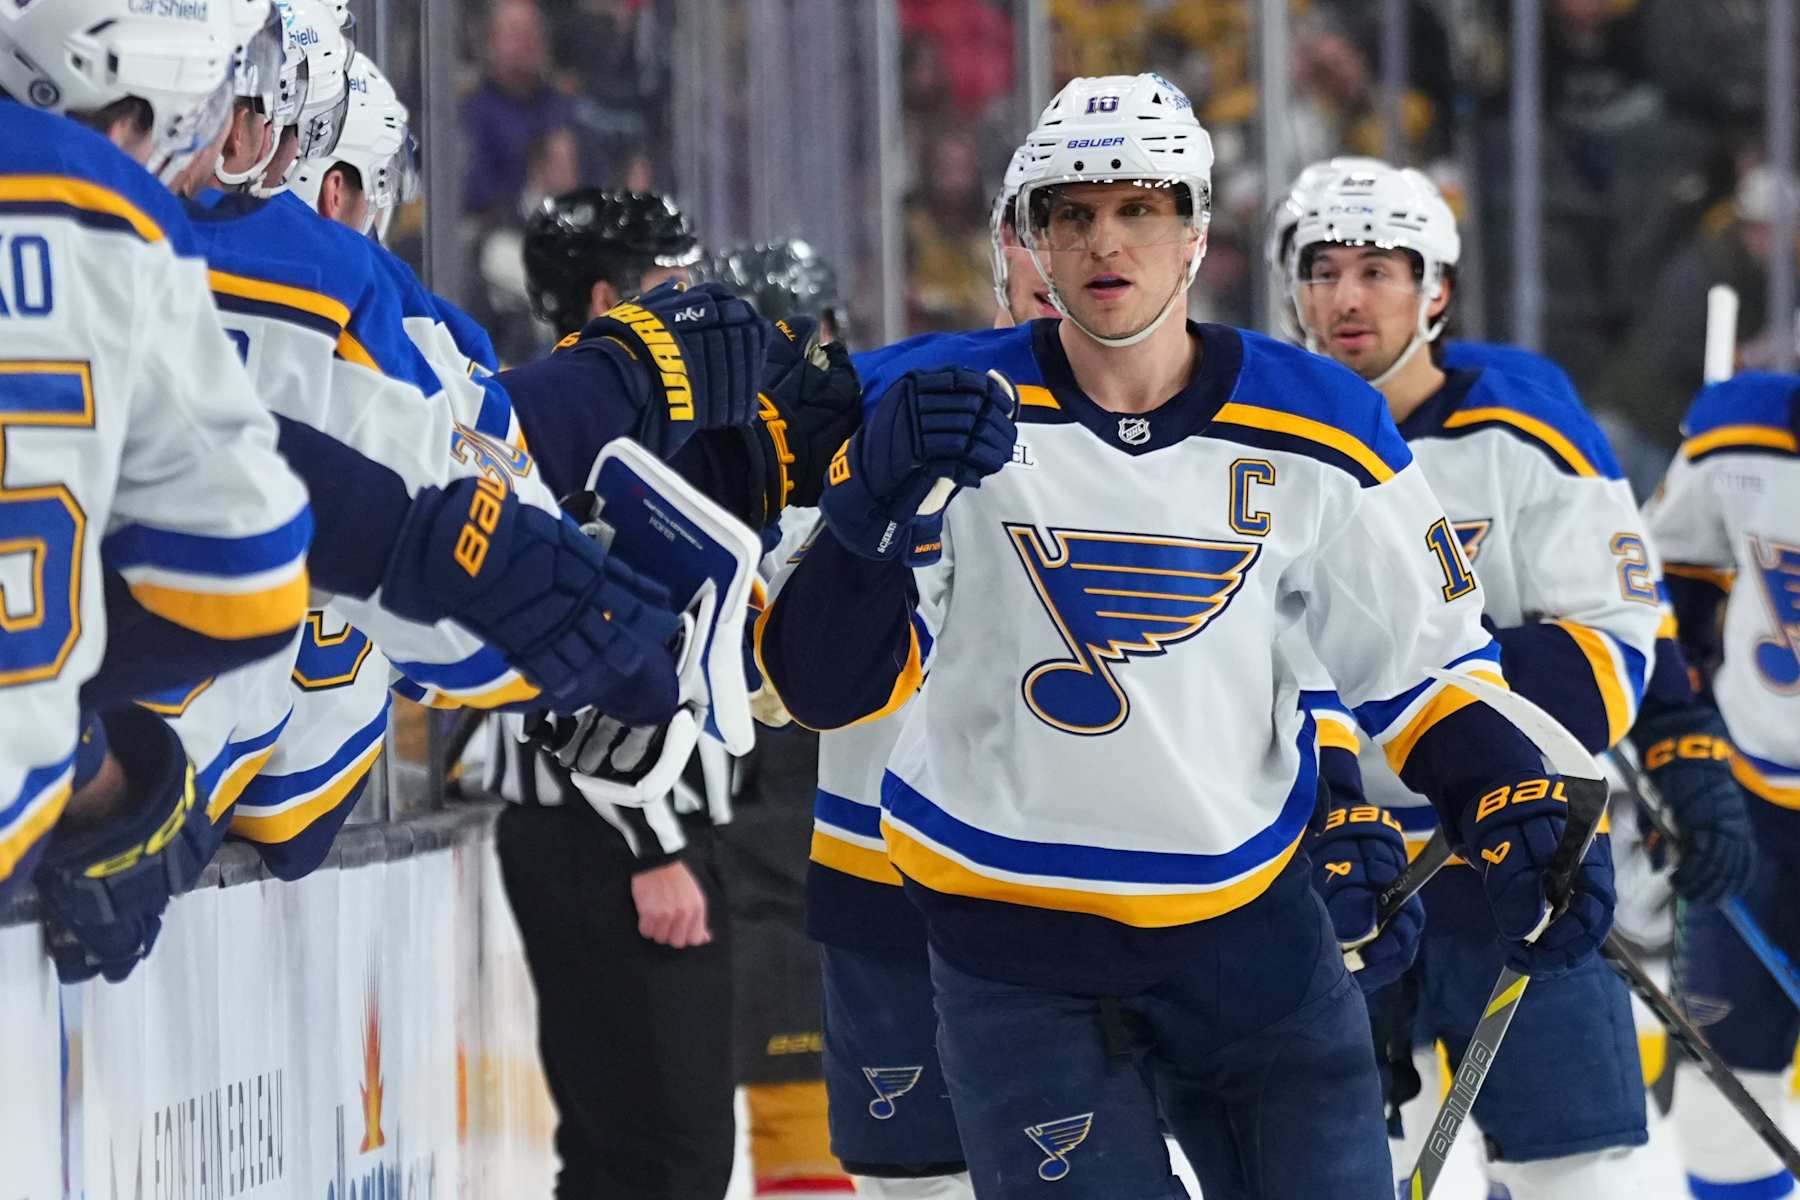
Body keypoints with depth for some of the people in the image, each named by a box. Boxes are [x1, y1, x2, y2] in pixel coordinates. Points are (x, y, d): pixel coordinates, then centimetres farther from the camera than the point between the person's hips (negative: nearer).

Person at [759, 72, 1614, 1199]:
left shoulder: (1317, 430, -2)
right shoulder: (943, 404, -10)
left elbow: (1421, 659, 9)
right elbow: (824, 682, -17)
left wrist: (1518, 804, -8)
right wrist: (876, 494, -34)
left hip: (1250, 933, 3)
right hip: (1017, 946, -3)